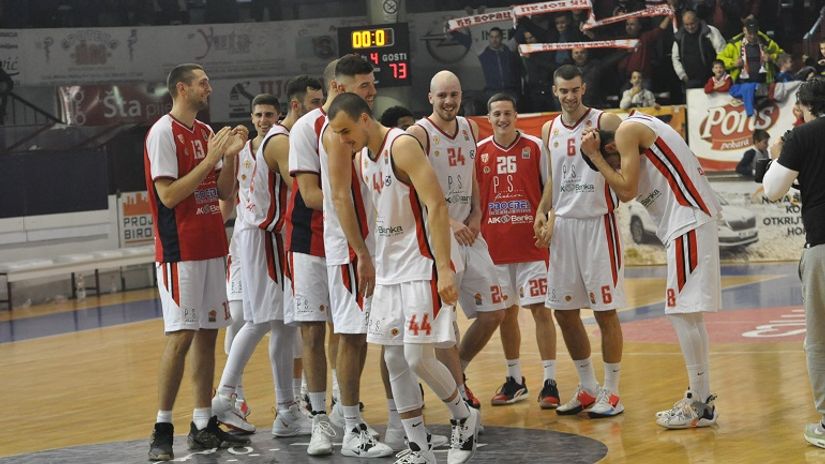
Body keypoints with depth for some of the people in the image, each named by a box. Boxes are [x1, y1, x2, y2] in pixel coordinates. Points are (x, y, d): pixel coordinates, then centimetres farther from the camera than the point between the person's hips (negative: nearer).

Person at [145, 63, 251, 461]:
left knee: (207, 334, 8)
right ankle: (162, 430, -4)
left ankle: (203, 426, 13)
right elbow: (169, 195, -18)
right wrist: (210, 158, -18)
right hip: (180, 251, -8)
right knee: (181, 336, -9)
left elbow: (224, 192, 13)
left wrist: (230, 154, -3)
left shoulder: (207, 132, 13)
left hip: (211, 247, 8)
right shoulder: (163, 132, -11)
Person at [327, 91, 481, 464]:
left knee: (418, 357, -12)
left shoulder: (403, 146, -16)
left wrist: (444, 268, -28)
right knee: (394, 359, 6)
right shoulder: (362, 158, 9)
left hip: (423, 267, -9)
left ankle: (464, 417, 14)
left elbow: (436, 206, -22)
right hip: (389, 269, 9)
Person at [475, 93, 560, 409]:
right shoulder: (479, 152, 4)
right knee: (505, 313, 9)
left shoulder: (534, 147, -1)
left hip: (532, 244, -3)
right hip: (495, 246, 3)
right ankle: (514, 380, 20)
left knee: (541, 309, -4)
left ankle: (550, 382, -2)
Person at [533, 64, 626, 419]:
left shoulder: (606, 123, -7)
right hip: (564, 224, 6)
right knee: (563, 311, 8)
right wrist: (543, 213, 7)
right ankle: (588, 388, 21)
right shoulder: (549, 130, 11)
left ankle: (611, 392, 6)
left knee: (605, 310, -3)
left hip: (598, 223, -6)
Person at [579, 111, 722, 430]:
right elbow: (626, 194, 20)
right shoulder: (639, 127, 22)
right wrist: (598, 157, 15)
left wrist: (595, 157, -5)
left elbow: (627, 190, -12)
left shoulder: (627, 131, -7)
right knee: (688, 312, 15)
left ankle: (701, 407, -8)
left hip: (688, 221, -11)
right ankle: (700, 395, 21)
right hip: (688, 222, 11)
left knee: (682, 311, -9)